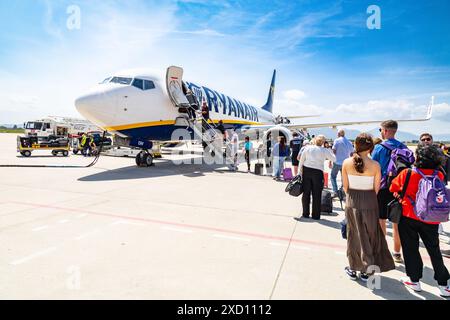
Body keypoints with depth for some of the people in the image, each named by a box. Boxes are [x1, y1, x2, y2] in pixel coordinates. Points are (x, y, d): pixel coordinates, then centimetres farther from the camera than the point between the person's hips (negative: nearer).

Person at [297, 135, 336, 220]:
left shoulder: (307, 148, 6)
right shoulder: (324, 150, 0)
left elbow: (301, 161, 5)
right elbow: (334, 159, 8)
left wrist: (300, 171, 12)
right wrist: (330, 151, 22)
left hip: (306, 170, 2)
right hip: (317, 172, -2)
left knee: (306, 193, 10)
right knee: (316, 194, 6)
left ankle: (305, 213, 18)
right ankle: (316, 215, 13)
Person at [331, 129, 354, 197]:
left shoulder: (337, 141, -5)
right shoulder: (349, 143, 9)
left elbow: (333, 152, -11)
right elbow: (351, 154, 13)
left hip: (337, 162, -4)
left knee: (333, 176, 7)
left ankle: (335, 192, -5)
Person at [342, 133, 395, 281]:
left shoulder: (346, 163, -9)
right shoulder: (375, 165, -12)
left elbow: (345, 186, -2)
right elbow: (376, 189, -4)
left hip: (352, 202, 1)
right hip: (369, 202, -1)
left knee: (354, 235, 15)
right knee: (369, 235, 15)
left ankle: (353, 269, 26)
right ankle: (366, 270, 23)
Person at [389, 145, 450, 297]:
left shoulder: (407, 174, -16)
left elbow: (393, 188, -3)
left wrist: (401, 194, 17)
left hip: (408, 217, -3)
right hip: (431, 219, 3)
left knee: (410, 249, 12)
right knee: (434, 251, 16)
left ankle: (414, 280, 22)